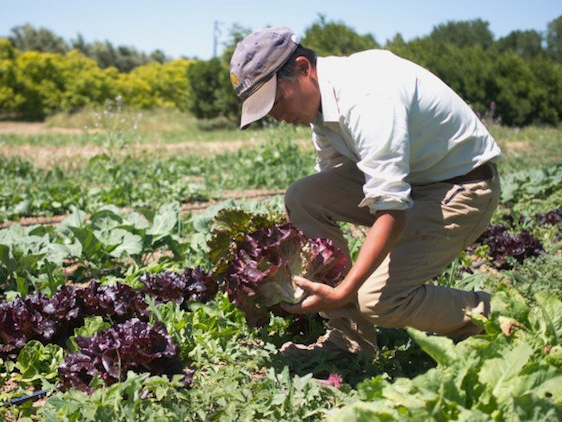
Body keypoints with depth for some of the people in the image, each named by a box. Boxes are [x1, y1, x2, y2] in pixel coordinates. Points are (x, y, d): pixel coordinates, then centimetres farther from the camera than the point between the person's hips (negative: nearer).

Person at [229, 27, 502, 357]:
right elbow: (330, 191, 8)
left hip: (465, 185, -9)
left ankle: (486, 317, 7)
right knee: (302, 197, -8)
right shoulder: (321, 98, 1)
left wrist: (341, 293, -36)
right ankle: (349, 338, -1)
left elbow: (392, 212, -34)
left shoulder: (367, 98, -29)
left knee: (379, 299, -22)